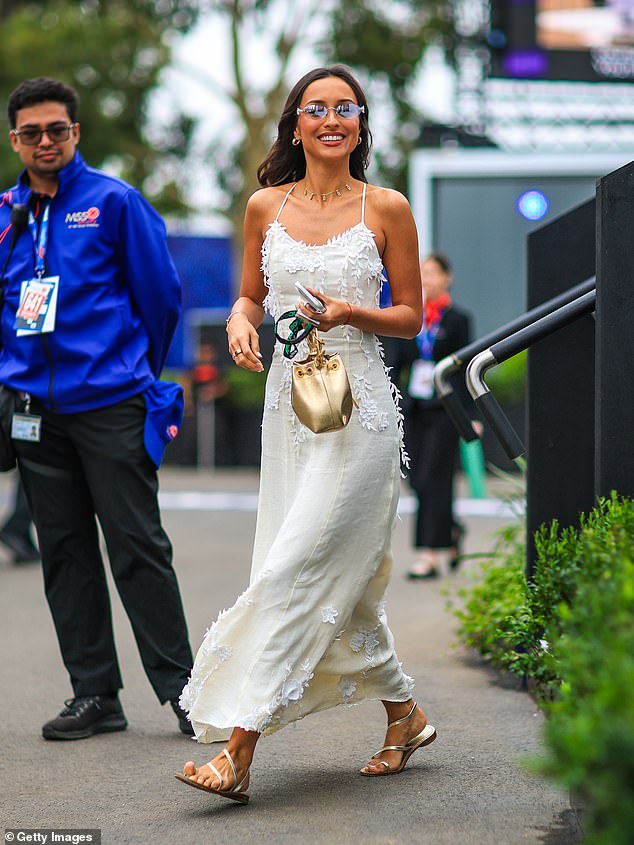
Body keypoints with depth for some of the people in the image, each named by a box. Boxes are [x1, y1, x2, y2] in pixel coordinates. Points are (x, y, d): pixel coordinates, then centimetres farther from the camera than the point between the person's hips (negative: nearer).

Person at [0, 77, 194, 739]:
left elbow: (160, 292, 3)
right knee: (65, 553, 7)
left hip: (110, 406, -4)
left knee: (137, 547, -4)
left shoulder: (114, 201, -1)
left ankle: (179, 686, 4)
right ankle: (94, 694, 14)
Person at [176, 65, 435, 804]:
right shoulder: (266, 207, 8)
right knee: (338, 581, 8)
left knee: (293, 571, -12)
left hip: (359, 409, -5)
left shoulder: (386, 209, -1)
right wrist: (241, 323, -6)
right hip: (288, 404, 5)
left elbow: (411, 316, 3)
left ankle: (238, 750, -13)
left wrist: (351, 313, -16)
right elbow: (250, 295, 16)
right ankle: (405, 716, 28)